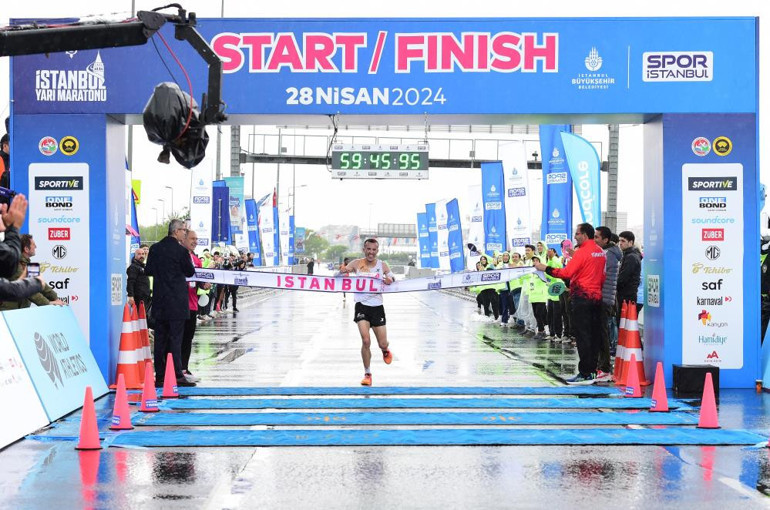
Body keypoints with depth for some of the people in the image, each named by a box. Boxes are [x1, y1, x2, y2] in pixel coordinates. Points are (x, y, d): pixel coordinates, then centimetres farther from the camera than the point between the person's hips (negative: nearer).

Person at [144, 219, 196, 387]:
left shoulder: (155, 248, 5)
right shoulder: (180, 250, -12)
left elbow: (148, 270, 12)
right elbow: (190, 272, -1)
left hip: (160, 301, 5)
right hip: (177, 301, -5)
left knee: (160, 338, 9)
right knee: (175, 338, -4)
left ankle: (160, 375, 11)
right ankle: (177, 376, -6)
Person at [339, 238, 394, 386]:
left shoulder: (382, 265, 1)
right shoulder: (357, 264, -3)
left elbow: (392, 279, 13)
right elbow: (341, 273, -6)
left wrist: (389, 280, -12)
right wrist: (342, 271, -30)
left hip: (377, 307, 2)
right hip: (362, 306, -1)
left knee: (382, 344, 6)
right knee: (366, 341, -14)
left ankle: (385, 350, 46)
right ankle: (367, 374, 2)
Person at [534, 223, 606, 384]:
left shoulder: (582, 252, -14)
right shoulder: (601, 252, 12)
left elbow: (566, 273, -20)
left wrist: (545, 268, -14)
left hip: (583, 297, -8)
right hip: (597, 297, 8)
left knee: (582, 335, -6)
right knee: (593, 335, 11)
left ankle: (585, 374, -8)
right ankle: (592, 371, 15)